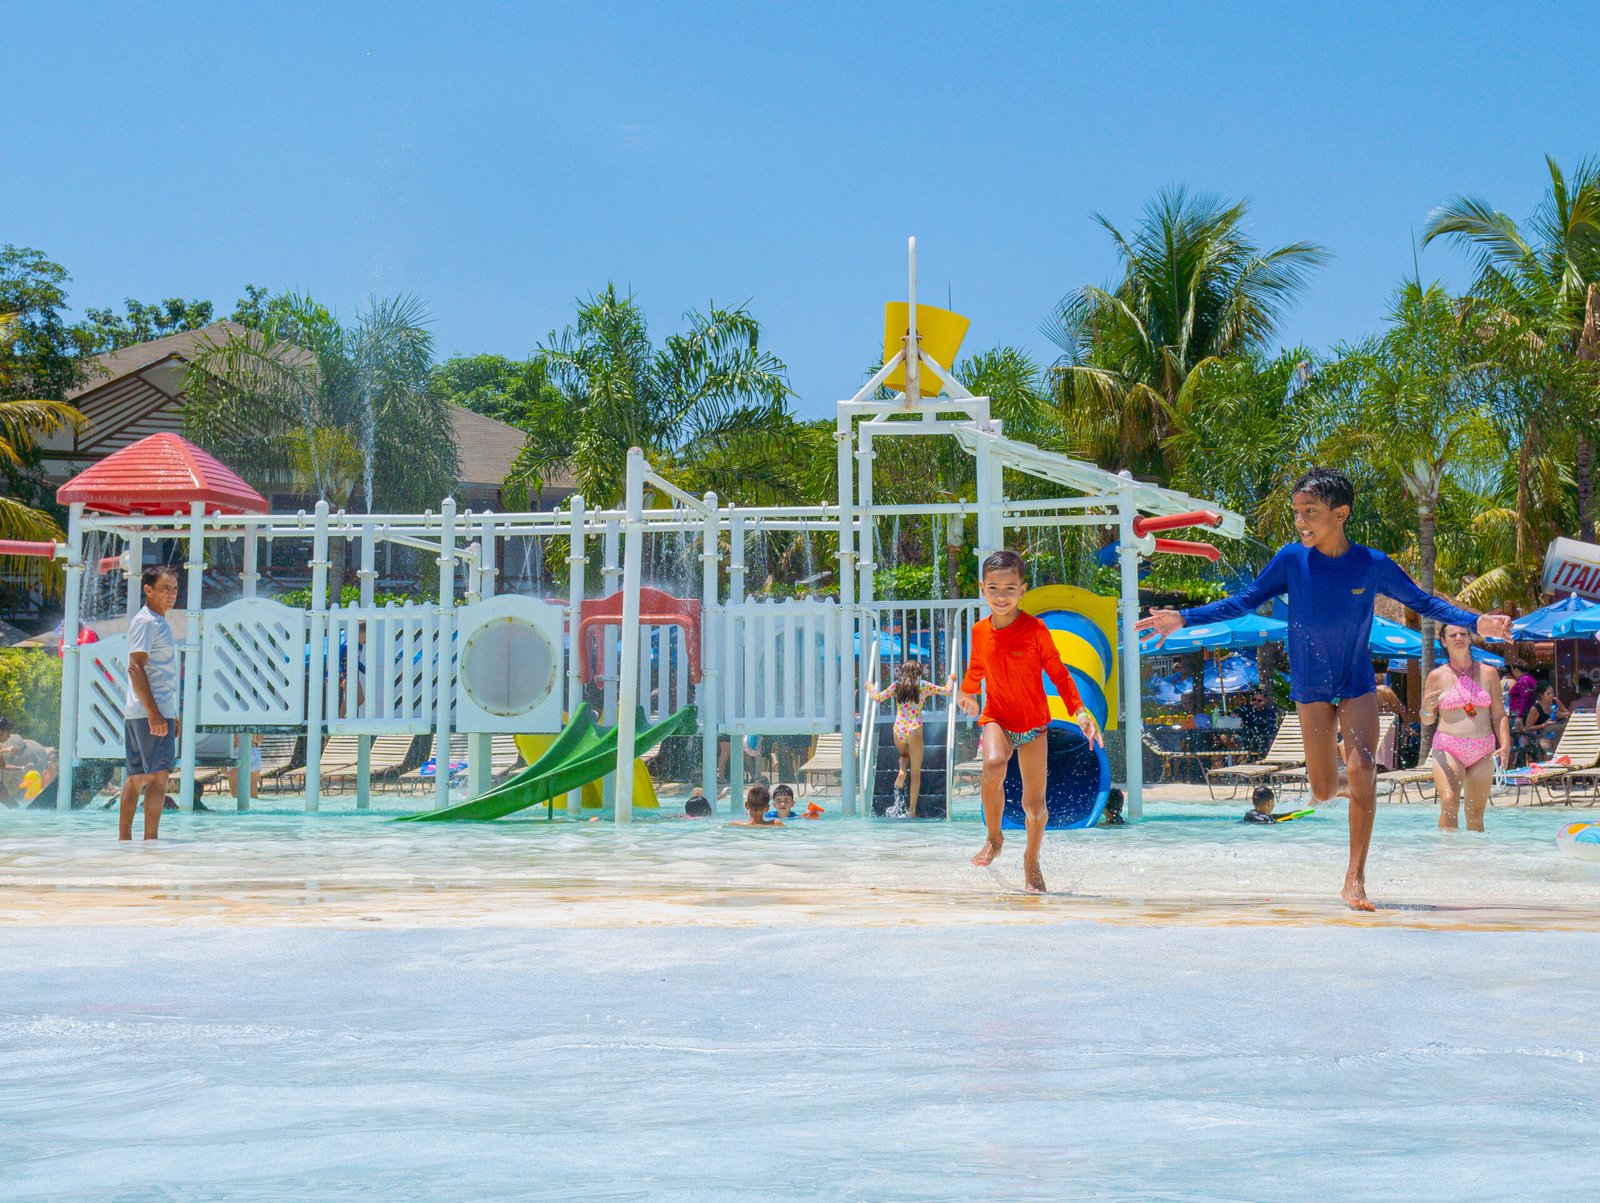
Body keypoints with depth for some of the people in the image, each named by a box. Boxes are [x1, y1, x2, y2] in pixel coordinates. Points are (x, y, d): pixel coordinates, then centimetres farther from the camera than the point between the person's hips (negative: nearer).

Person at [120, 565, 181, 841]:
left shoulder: (158, 622, 22)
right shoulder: (145, 622, -9)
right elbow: (135, 667, -18)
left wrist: (171, 714, 26)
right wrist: (154, 712, -24)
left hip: (156, 711, 10)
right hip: (152, 711, -10)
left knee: (137, 776, 10)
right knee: (158, 775, -13)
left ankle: (124, 838, 13)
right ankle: (151, 840, -17)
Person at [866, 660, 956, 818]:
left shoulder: (897, 686, 5)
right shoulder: (923, 686, 2)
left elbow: (878, 697, 8)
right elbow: (947, 691, 8)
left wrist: (870, 688, 29)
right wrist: (951, 679, 28)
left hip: (898, 731, 2)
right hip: (914, 731, -2)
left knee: (904, 754, 35)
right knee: (916, 773, 6)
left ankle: (902, 771, 0)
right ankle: (912, 811, 3)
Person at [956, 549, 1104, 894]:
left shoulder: (1035, 629, -12)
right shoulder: (980, 632, -2)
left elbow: (1058, 672, -5)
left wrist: (1079, 711, -14)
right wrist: (966, 692, 37)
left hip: (1033, 723, -1)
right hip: (997, 717, 1)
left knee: (1035, 804, 1)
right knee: (993, 765, -33)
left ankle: (1032, 862, 29)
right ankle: (993, 837, -10)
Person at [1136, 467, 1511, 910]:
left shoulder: (1373, 565, -10)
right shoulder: (1292, 559, -9)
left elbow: (1422, 601, -1)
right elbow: (1244, 601, -3)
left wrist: (1475, 622, -13)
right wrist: (1185, 618, -11)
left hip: (1358, 683, -1)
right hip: (1311, 687, 1)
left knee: (1361, 767, -19)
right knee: (1323, 789, 2)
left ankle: (1355, 878, -12)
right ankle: (1338, 785, 43)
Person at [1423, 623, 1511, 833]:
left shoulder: (1488, 673, 10)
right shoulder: (1437, 676, 5)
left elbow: (1499, 715, 11)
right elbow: (1427, 720, 11)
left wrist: (1505, 745, -3)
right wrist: (1427, 708, -13)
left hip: (1482, 752, 2)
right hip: (1448, 749, -2)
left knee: (1476, 814, 3)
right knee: (1449, 802, -23)